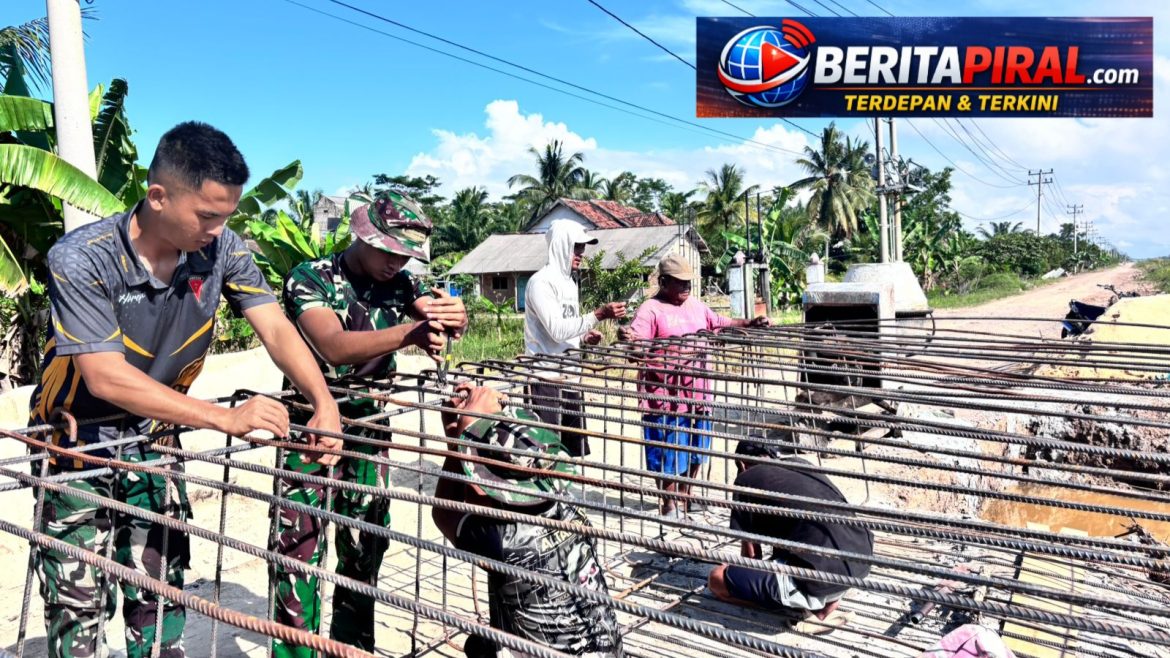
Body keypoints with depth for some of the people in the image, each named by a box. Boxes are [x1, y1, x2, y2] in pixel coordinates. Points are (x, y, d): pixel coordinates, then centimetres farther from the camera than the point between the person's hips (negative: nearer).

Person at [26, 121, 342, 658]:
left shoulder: (223, 250, -13)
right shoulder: (81, 259, -25)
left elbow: (276, 329, -17)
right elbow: (107, 377, -30)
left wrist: (323, 403, -35)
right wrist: (226, 418, -37)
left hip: (154, 444, 4)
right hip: (78, 447, -3)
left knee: (161, 593, 9)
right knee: (79, 601, 4)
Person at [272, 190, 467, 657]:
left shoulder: (398, 282, 2)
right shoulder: (311, 278, -14)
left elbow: (444, 322, -8)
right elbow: (333, 345, -30)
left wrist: (454, 315, -34)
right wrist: (412, 332, -43)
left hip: (367, 424, 5)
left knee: (366, 544, 11)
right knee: (301, 545, -3)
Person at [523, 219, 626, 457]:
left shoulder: (569, 282, 15)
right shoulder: (541, 282, -12)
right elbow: (558, 330, -21)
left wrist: (584, 337, 3)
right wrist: (598, 315, -23)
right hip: (546, 380, -9)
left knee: (575, 450, 12)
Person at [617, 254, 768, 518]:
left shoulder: (696, 306, 13)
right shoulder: (651, 309, -11)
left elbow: (720, 323, 24)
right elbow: (636, 338, -24)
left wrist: (750, 323, 15)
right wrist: (627, 337, -47)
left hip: (696, 392, 8)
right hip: (665, 394, -7)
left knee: (694, 449, 17)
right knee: (668, 451, 1)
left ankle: (685, 496, 34)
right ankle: (669, 503, 16)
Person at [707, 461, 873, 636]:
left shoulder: (747, 480, 5)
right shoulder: (801, 464, 23)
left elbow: (751, 551, 12)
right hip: (861, 563, 7)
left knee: (717, 578, 4)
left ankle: (807, 610, 2)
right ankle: (829, 603, 15)